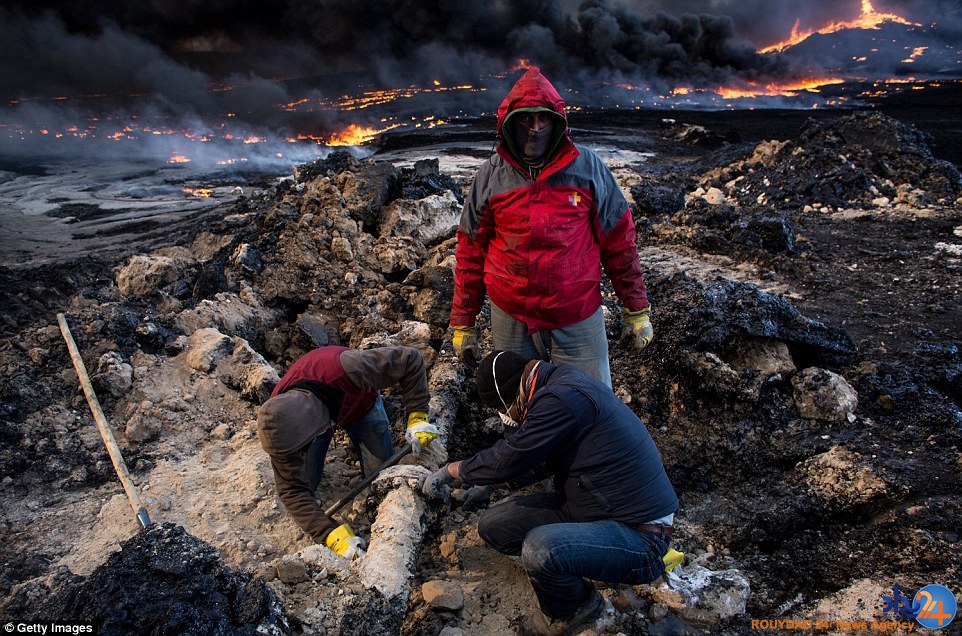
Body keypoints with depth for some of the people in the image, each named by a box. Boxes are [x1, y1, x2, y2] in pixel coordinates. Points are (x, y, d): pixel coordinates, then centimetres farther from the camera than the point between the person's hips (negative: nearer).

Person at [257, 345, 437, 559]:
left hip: (360, 405, -1)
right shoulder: (282, 425, -36)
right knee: (301, 481, -7)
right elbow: (292, 490, -30)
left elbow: (410, 359, -38)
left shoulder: (343, 369, -49)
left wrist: (417, 416, -40)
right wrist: (331, 535, -41)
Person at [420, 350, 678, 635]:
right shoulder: (560, 385, 5)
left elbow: (508, 459, -20)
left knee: (539, 550, -34)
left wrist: (451, 470, -3)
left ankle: (573, 609, 0)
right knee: (492, 525, 1)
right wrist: (481, 486, 20)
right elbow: (528, 461, 18)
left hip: (637, 535, -9)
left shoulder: (562, 400, -26)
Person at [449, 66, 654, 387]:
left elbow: (619, 242, 0)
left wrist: (637, 310, 3)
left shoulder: (587, 167, -5)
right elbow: (471, 253, 3)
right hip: (510, 319, 2)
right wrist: (463, 324, 5)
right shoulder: (490, 176, -2)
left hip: (578, 318, -1)